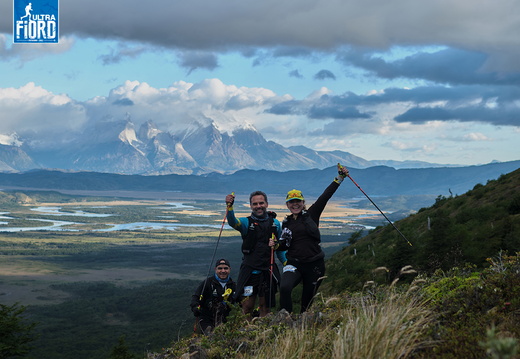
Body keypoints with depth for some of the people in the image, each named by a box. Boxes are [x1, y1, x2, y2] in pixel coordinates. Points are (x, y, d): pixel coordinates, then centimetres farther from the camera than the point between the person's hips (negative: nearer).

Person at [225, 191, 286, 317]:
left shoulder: (275, 223, 9)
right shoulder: (246, 222, 1)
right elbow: (233, 222, -21)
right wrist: (229, 206, -40)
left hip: (268, 271, 2)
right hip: (249, 271, -2)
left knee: (265, 306, 8)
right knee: (247, 306, -5)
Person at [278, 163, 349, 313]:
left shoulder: (311, 214, 3)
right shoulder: (286, 223, 12)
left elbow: (325, 196, -5)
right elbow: (283, 247, 19)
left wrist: (339, 178, -11)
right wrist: (283, 241, -4)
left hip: (314, 265, -1)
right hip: (294, 264, 1)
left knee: (308, 300, 5)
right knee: (285, 288, -26)